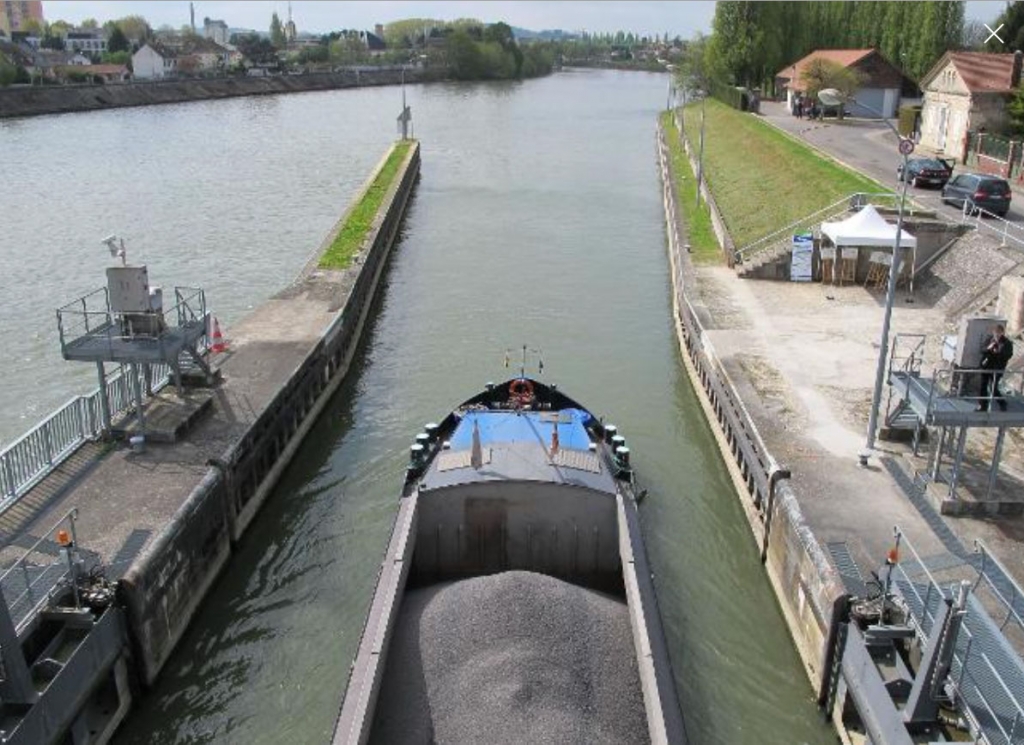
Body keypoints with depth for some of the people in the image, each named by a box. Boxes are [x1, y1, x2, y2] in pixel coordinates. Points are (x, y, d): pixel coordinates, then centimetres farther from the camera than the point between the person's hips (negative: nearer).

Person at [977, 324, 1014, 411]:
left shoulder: (1007, 343, -6)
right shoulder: (989, 339, 6)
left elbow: (1008, 355, -12)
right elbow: (982, 350, 5)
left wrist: (998, 352, -26)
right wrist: (988, 348, -16)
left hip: (997, 369, -5)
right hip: (986, 367, 5)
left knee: (993, 389, -6)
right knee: (983, 387, 9)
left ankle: (1002, 405, 18)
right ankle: (983, 406, 22)